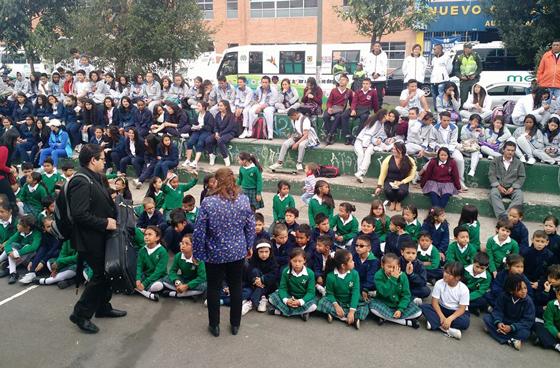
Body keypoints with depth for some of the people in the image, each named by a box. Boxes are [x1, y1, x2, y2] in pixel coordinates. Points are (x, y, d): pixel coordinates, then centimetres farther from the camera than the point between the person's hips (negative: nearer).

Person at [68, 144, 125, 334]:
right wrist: (105, 223, -22)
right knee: (100, 275, -1)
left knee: (106, 272, 18)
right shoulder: (81, 182, -21)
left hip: (101, 236, 10)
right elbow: (80, 215, -28)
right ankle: (81, 314, 13)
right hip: (90, 239, -10)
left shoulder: (95, 178, 10)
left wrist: (112, 218, 6)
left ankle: (103, 307, 34)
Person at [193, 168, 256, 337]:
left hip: (215, 254, -2)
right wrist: (249, 246, 14)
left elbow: (199, 232, -14)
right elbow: (251, 227, -1)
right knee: (236, 287, 17)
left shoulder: (208, 202, -18)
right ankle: (235, 324, 30)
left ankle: (214, 325, 28)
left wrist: (198, 252, -1)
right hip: (238, 252, 3)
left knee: (214, 288, 15)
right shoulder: (244, 200, -9)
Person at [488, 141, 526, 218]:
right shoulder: (495, 161, 11)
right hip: (498, 187, -1)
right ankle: (502, 216, -46)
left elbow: (522, 177, 7)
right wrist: (499, 186, -13)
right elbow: (491, 175, 2)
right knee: (493, 193, -34)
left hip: (512, 188, 1)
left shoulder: (519, 163, 13)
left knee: (519, 195, -32)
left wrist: (513, 187, -9)